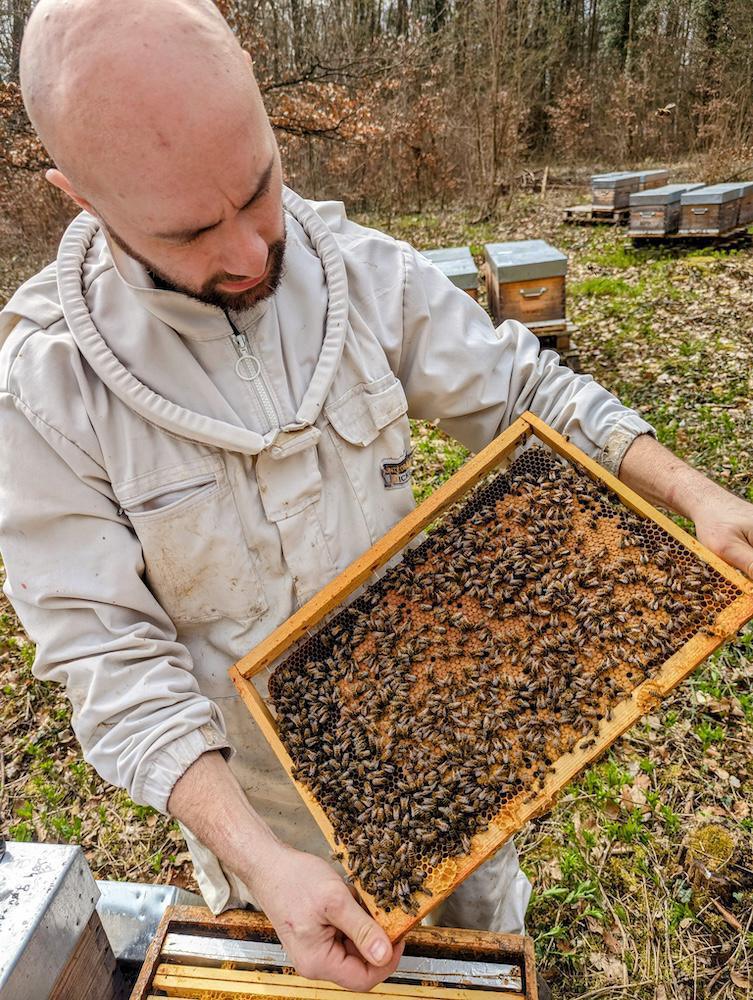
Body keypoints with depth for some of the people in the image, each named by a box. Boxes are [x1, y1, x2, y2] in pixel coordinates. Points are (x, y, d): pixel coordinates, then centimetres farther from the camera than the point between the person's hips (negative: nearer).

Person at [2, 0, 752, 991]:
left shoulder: (365, 272, -15)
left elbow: (522, 389, -6)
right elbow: (112, 657, -22)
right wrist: (261, 862, -31)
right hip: (257, 786, -1)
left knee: (483, 908, 31)